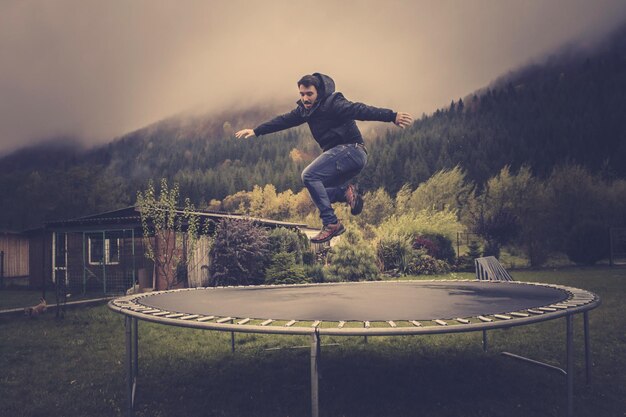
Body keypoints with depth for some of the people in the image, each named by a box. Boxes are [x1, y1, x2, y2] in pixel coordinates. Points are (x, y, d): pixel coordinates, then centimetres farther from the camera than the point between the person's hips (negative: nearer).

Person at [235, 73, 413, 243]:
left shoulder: (332, 104, -14)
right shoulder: (305, 109, 11)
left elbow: (359, 110, -27)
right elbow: (283, 120, 21)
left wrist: (392, 116, -39)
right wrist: (256, 131, 23)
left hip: (350, 150, -10)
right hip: (340, 153, 10)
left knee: (309, 175, -20)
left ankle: (331, 224, -19)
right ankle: (347, 192, 1)